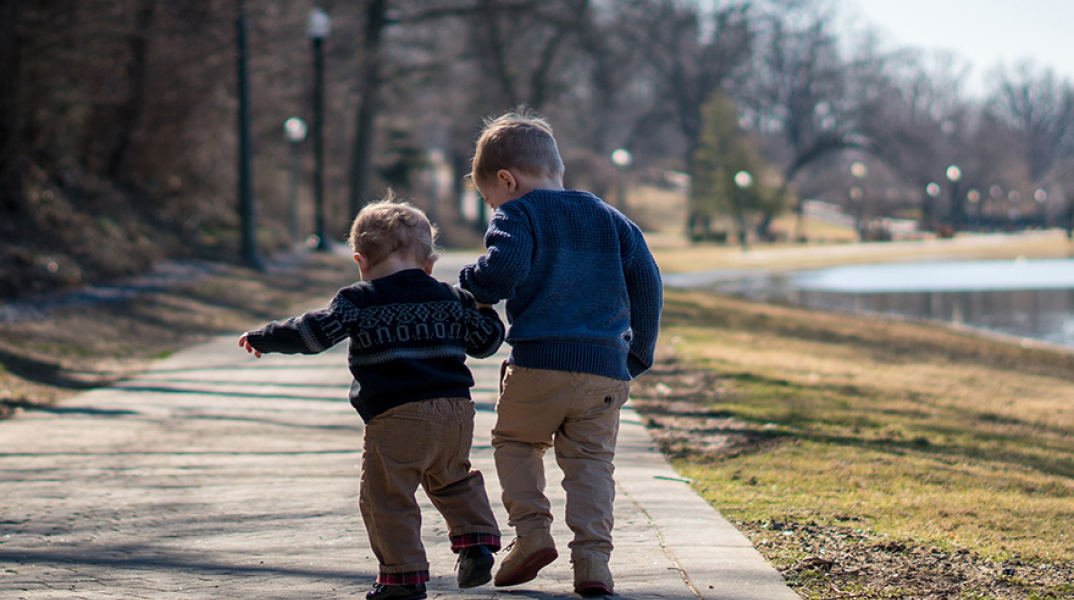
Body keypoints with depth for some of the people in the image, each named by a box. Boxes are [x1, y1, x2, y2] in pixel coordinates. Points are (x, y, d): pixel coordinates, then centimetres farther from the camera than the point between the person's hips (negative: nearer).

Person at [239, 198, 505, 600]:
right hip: (456, 410, 6)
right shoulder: (452, 299, 14)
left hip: (396, 418, -6)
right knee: (454, 481, 28)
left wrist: (263, 338, 5)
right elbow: (486, 340, 24)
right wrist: (484, 310, 44)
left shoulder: (360, 301, 0)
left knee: (386, 498, 1)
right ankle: (476, 540, 15)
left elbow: (314, 333, -8)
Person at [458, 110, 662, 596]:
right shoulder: (611, 220, 17)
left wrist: (471, 284, 2)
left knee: (514, 440, 18)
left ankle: (531, 530, 3)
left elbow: (503, 270, -19)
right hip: (607, 369, 4)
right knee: (591, 461, 8)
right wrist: (638, 355, 21)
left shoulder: (518, 215, 0)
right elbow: (647, 285, 14)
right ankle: (592, 559, -4)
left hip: (538, 363, -4)